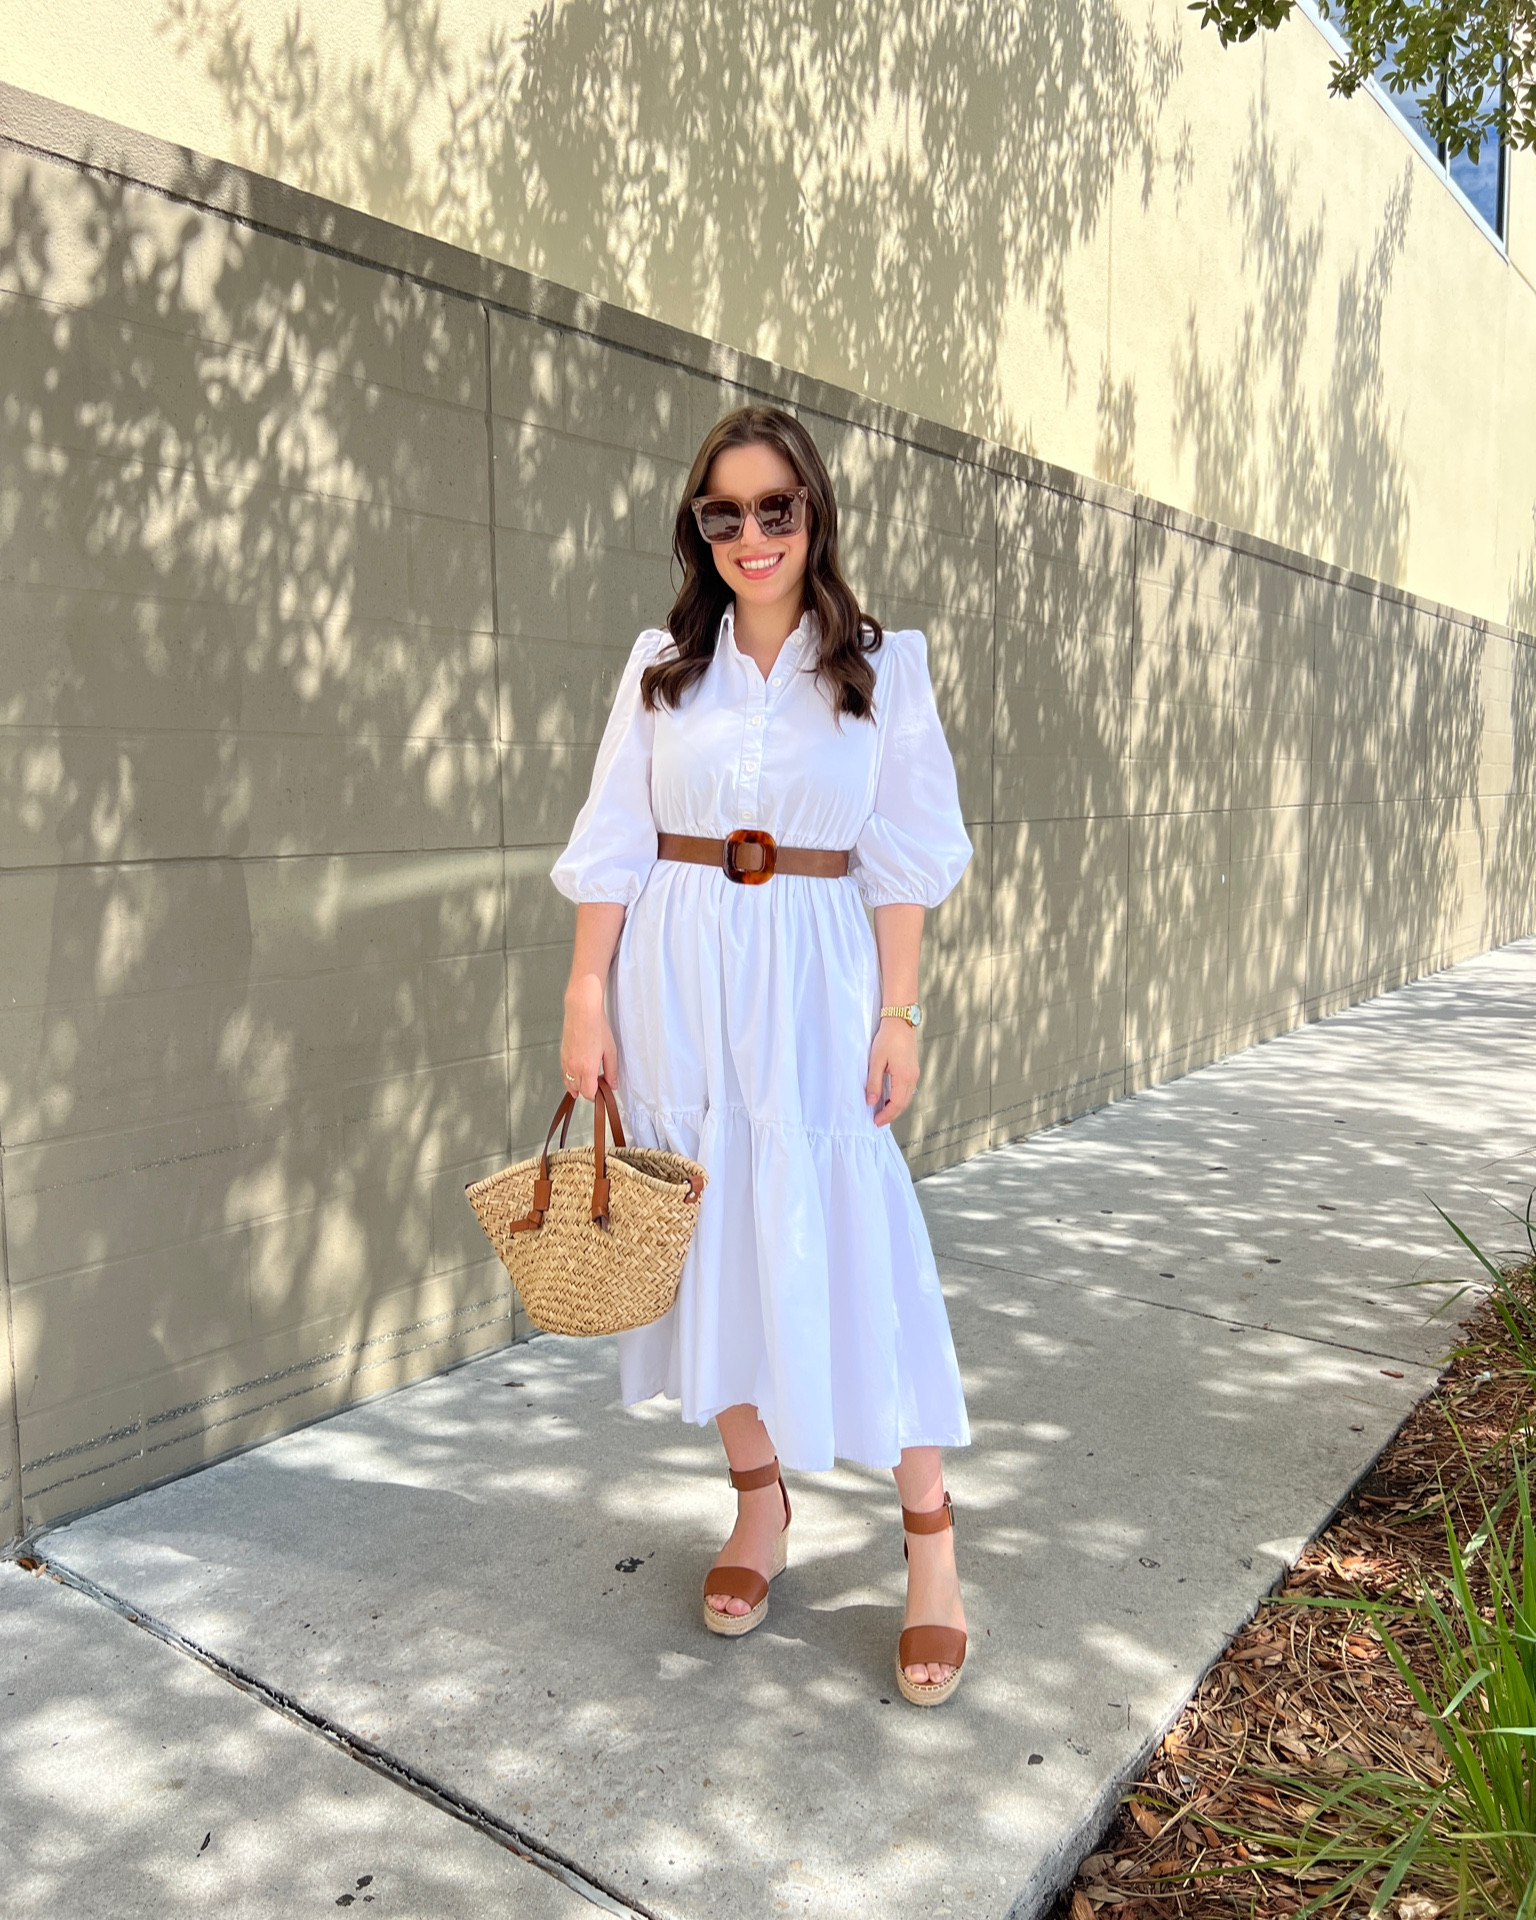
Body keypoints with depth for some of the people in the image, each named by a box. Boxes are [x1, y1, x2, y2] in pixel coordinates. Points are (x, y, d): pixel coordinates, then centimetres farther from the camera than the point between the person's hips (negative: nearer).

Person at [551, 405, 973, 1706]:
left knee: (848, 1239, -3)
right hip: (679, 978, 2)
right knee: (713, 1235, 8)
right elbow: (612, 844, 5)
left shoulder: (881, 668, 3)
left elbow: (903, 858, 1)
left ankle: (930, 1536, 13)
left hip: (814, 980, -2)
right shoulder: (662, 666, 7)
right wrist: (588, 994, -1)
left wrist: (898, 1014, -4)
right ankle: (759, 1498, 27)